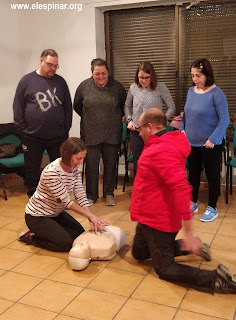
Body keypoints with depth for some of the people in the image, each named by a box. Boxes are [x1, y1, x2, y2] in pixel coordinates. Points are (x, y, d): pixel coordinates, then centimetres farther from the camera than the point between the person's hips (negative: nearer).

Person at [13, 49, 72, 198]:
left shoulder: (60, 81, 6)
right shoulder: (27, 81, 0)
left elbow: (68, 106, 8)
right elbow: (18, 108, 1)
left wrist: (66, 128, 2)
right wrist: (23, 130, -4)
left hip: (58, 137, 2)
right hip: (33, 138, -1)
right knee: (32, 171, 10)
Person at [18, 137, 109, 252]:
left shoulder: (74, 168, -9)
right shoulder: (51, 172, -33)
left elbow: (80, 194, -12)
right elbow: (66, 201, -28)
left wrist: (91, 218, -24)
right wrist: (90, 216, -26)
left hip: (56, 212, 8)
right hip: (37, 216, -8)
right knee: (66, 243, -15)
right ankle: (30, 237, 5)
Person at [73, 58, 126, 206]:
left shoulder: (116, 86, 0)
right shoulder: (84, 86, 0)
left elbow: (124, 105, 14)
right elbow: (77, 106, 12)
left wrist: (116, 118, 7)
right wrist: (89, 118, 9)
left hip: (112, 134, 1)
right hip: (91, 134, 0)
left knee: (111, 164, 8)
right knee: (91, 165, 4)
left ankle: (109, 193, 23)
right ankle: (91, 195, 19)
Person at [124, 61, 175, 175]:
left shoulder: (160, 87, -4)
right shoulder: (133, 88, 5)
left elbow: (171, 107, 0)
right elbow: (127, 106, 20)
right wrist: (129, 120, 5)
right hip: (136, 132, 3)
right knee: (137, 164, 12)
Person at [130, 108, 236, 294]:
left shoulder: (160, 151, -26)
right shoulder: (161, 146, 7)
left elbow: (181, 189, -34)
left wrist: (189, 233, -34)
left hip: (158, 221, -10)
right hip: (149, 218, 10)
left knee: (165, 270, 1)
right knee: (138, 253, 26)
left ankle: (217, 279, -3)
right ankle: (190, 247, 22)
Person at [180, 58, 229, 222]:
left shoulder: (216, 93, -14)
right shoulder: (191, 91, 4)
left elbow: (224, 120, -15)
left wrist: (213, 139, -19)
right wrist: (183, 129, 2)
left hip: (210, 144, -6)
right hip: (192, 142, 6)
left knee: (212, 175, 7)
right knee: (193, 173, 17)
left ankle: (212, 208, 22)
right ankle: (193, 204, 34)